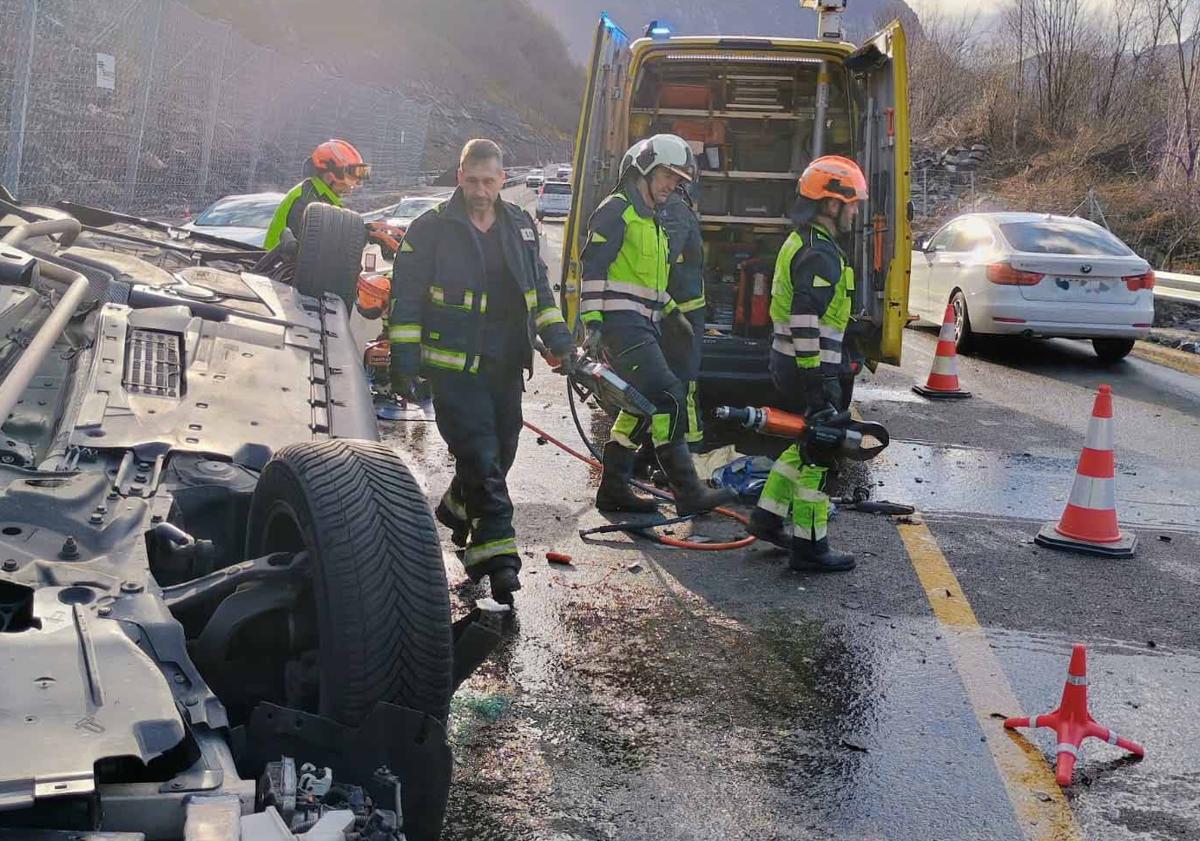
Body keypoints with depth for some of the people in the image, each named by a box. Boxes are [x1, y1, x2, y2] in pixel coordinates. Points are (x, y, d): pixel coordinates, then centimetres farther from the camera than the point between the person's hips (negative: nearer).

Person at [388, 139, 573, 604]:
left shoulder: (520, 227, 11)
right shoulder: (430, 229, -5)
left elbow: (539, 288, 20)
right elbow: (406, 299, -4)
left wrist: (558, 339, 9)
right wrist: (403, 360, -9)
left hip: (505, 366, 6)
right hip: (454, 368, -6)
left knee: (499, 453, 13)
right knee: (481, 458, -13)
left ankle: (456, 510, 40)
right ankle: (496, 553, -13)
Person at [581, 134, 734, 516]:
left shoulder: (650, 220, 25)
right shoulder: (616, 211, -6)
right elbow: (593, 267, -14)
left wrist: (671, 311, 20)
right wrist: (592, 322, -21)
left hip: (644, 327, 10)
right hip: (623, 323, -10)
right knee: (668, 398, -17)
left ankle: (614, 489, 19)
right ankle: (688, 491, -17)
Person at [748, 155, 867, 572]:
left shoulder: (801, 242, 16)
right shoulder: (820, 254, -18)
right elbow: (806, 322, -25)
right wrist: (817, 379, -24)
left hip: (788, 362, 10)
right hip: (809, 367, -10)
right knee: (818, 454, -2)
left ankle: (767, 518, 27)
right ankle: (810, 546, 5)